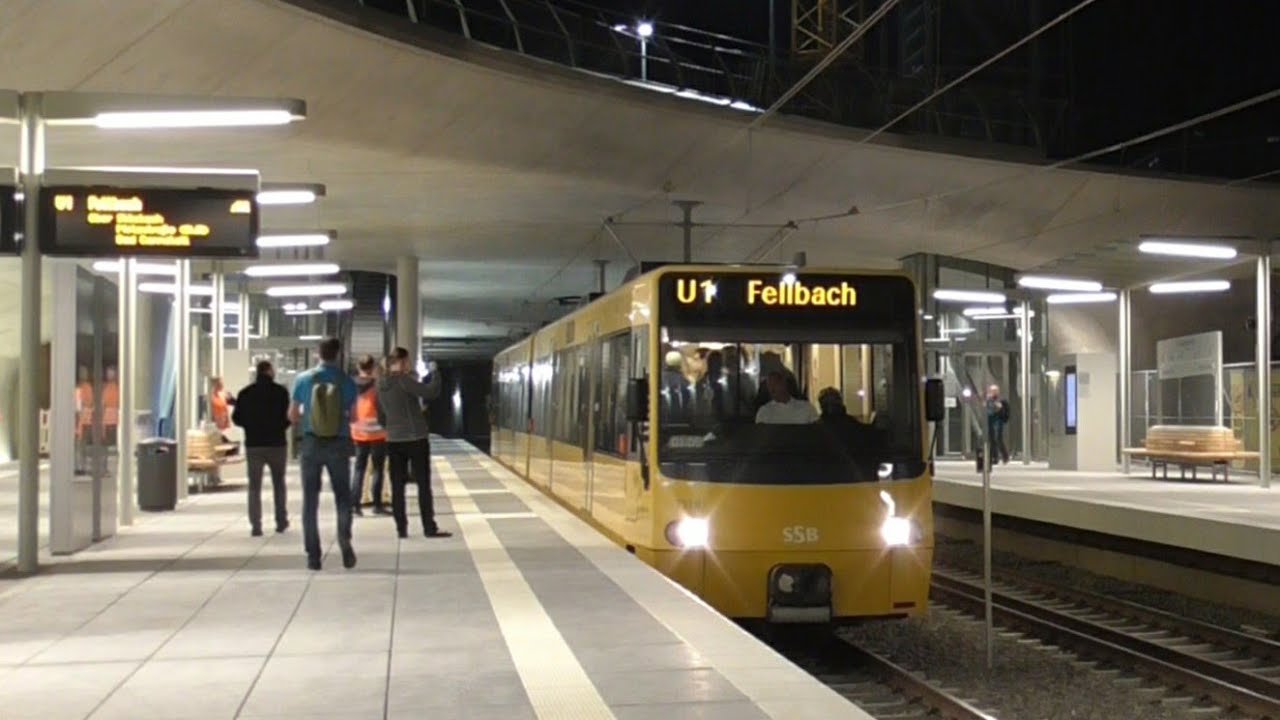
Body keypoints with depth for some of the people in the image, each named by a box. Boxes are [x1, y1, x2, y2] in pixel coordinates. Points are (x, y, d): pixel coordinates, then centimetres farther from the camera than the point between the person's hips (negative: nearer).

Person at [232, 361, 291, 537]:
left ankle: (256, 526, -3)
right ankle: (281, 521, 17)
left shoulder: (245, 393, 0)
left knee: (254, 487, 5)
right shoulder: (280, 392, -7)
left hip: (253, 445, 1)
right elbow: (287, 418, -10)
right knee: (279, 484, 15)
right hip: (276, 443, -1)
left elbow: (237, 419, 2)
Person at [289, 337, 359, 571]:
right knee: (343, 497, 11)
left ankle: (313, 555, 6)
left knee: (310, 500, 7)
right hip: (339, 444, 0)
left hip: (311, 444, 1)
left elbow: (293, 416, 2)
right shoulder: (347, 381, -5)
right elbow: (352, 417, -2)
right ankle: (345, 541, -8)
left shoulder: (303, 379, -3)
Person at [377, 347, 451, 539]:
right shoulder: (403, 380, -15)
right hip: (415, 438, -6)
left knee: (397, 486, 6)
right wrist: (433, 372, -6)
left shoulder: (382, 385, 8)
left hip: (393, 441, 6)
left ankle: (401, 529, 6)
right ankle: (429, 528, 0)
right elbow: (431, 392, -21)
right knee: (424, 484, 0)